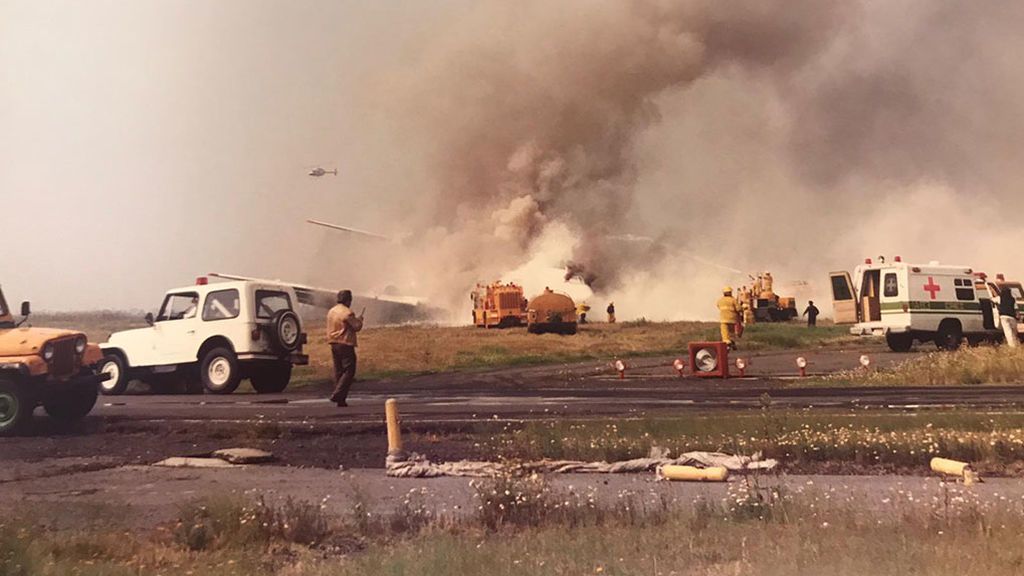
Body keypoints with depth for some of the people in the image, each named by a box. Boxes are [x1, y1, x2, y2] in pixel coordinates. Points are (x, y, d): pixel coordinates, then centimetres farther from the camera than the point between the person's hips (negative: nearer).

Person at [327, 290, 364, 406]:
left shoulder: (331, 312, 13)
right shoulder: (347, 313, -14)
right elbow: (357, 327, -12)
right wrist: (359, 319, 11)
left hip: (334, 344, 8)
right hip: (345, 344, -8)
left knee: (338, 371, 10)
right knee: (349, 371, -4)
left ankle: (341, 400, 9)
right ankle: (338, 395, -16)